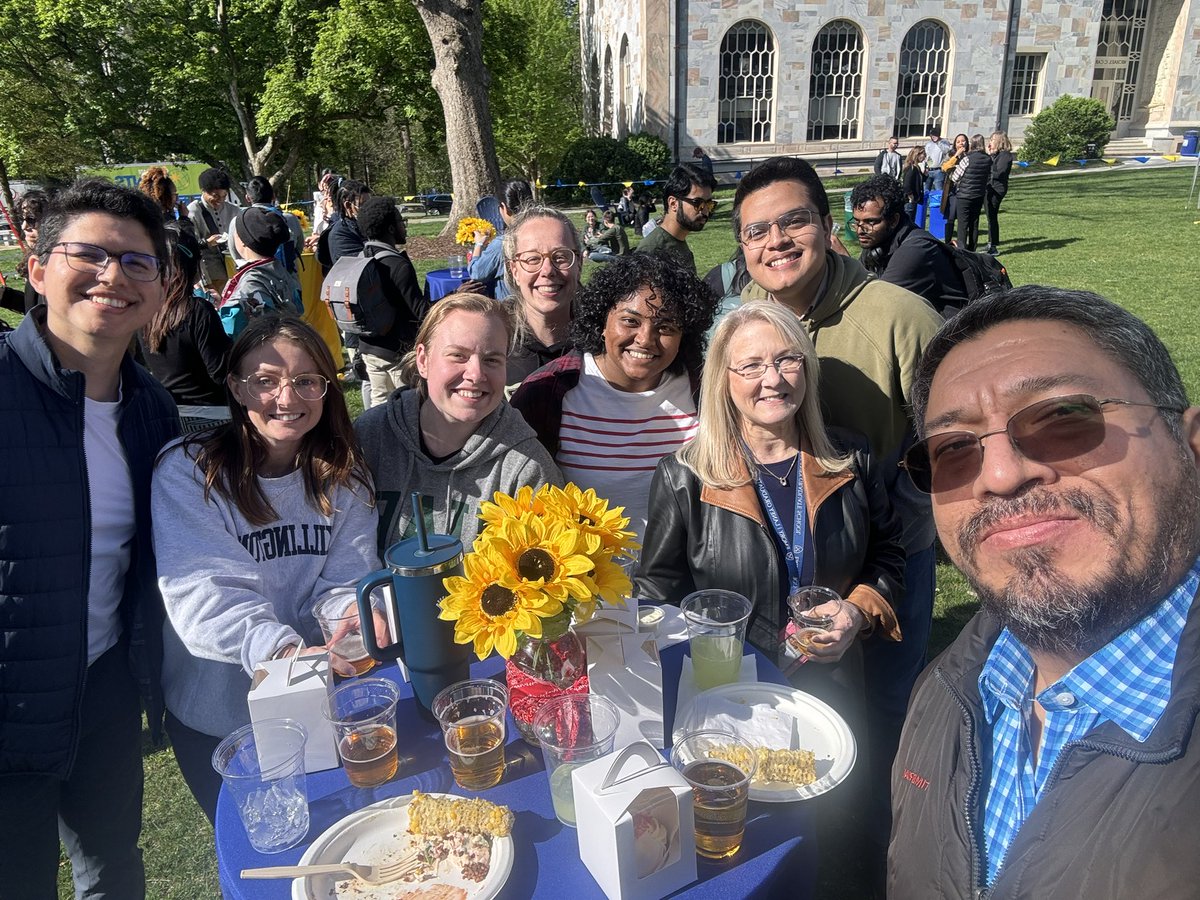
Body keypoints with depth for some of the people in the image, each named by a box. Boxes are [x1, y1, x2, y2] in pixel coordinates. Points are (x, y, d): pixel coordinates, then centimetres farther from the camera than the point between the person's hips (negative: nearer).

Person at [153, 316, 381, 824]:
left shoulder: (343, 480, -4)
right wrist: (282, 650, -43)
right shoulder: (188, 472, -17)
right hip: (216, 716, -2)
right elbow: (202, 592, -27)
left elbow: (345, 583, -8)